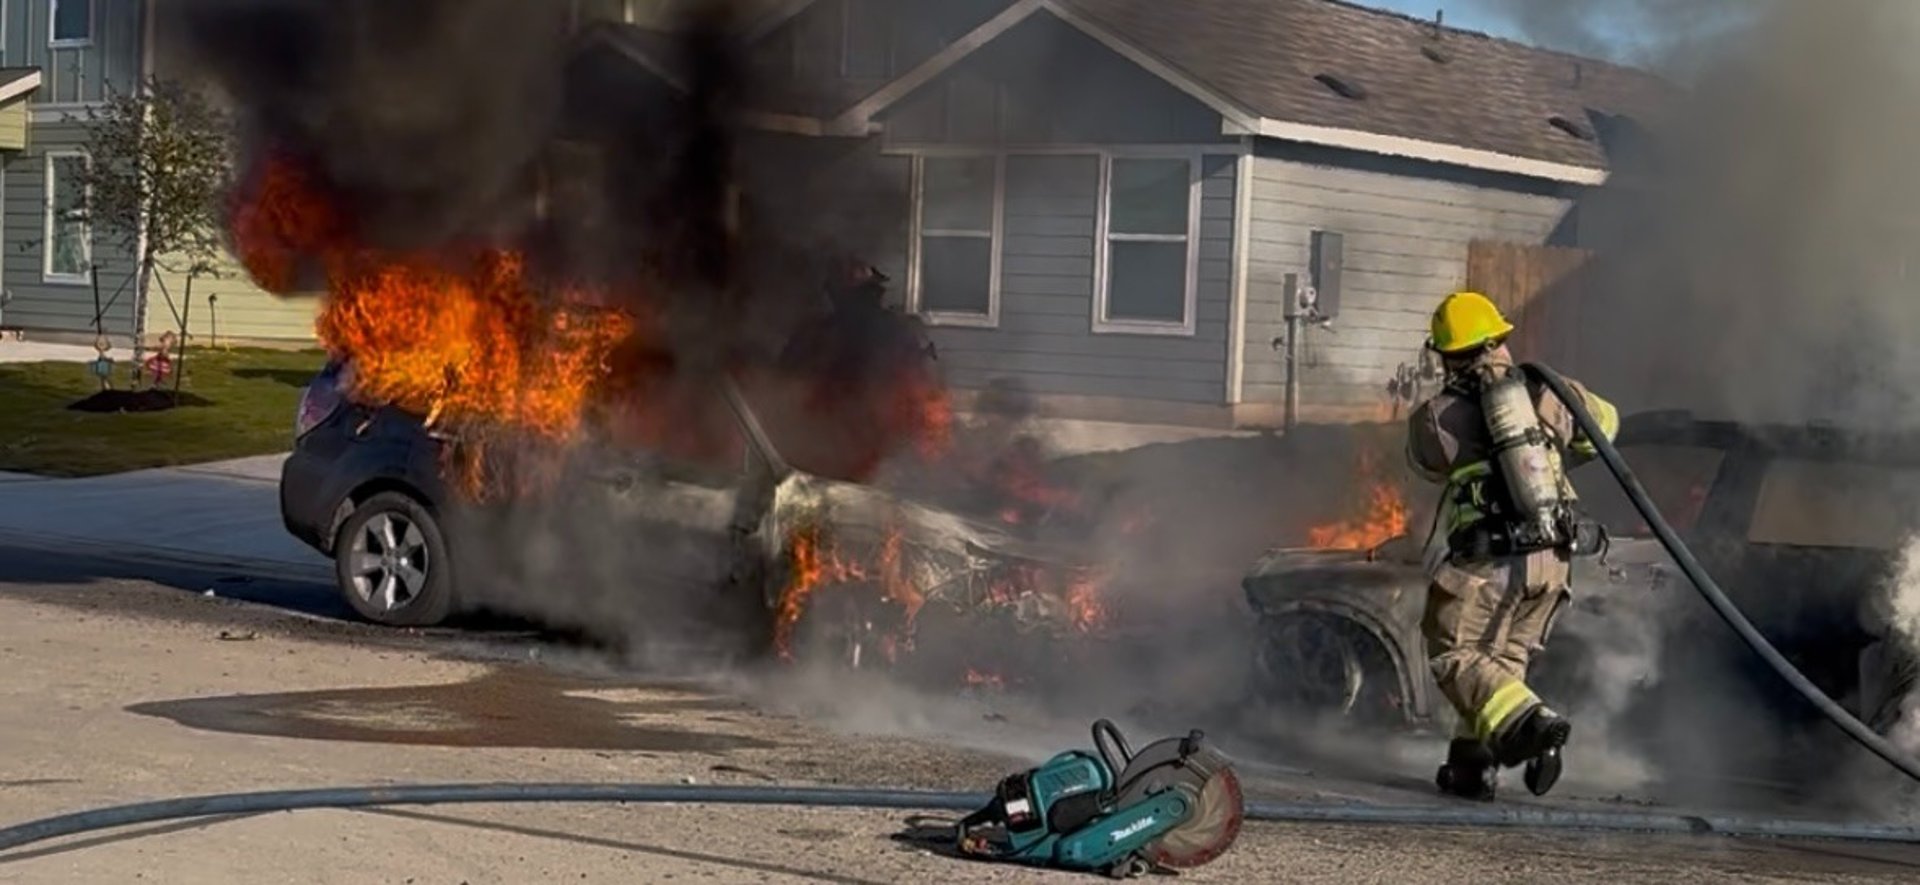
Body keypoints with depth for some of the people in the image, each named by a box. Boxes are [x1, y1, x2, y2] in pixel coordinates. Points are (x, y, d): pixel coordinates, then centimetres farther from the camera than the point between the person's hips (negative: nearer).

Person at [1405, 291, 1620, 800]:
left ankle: (1528, 723, -20)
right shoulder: (1546, 394, 6)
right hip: (1553, 560, 5)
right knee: (1505, 657, 19)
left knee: (1457, 658, 3)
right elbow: (1605, 424, 23)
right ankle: (1474, 763, 13)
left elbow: (1427, 466, 17)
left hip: (1487, 562, -5)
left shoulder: (1433, 419, -4)